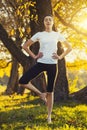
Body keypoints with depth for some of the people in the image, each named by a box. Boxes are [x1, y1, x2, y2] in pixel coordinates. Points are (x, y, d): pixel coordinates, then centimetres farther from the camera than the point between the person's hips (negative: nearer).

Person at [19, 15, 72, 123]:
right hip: (41, 63, 1)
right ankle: (40, 94, 8)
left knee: (50, 91, 3)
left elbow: (69, 47, 13)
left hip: (52, 64, -1)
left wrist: (60, 57, 1)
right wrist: (34, 56, 1)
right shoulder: (39, 34, 5)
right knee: (22, 81, -15)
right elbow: (25, 46, 11)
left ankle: (49, 116, 13)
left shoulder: (57, 35, 5)